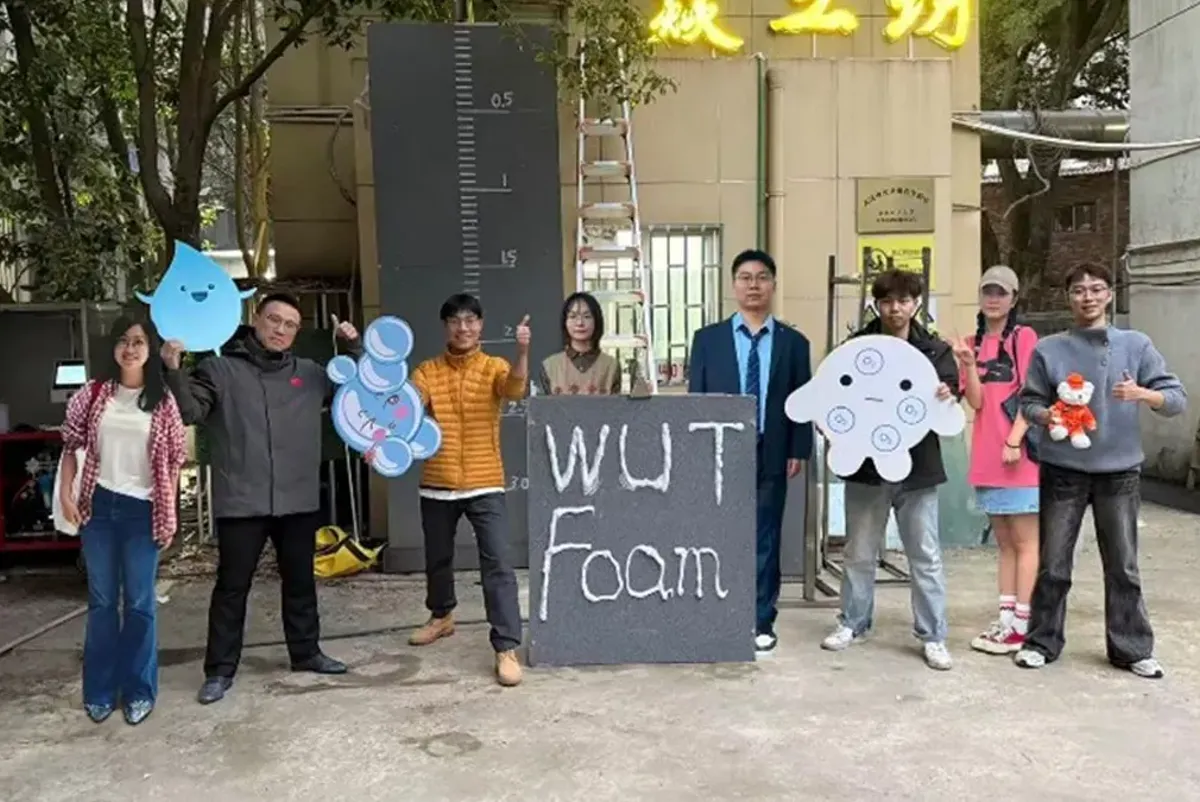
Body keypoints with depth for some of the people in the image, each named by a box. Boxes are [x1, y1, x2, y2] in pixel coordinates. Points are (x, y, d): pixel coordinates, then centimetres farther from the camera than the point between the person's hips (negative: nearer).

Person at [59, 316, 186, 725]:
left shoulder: (162, 400, -1)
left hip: (142, 510, -1)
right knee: (101, 601, 10)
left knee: (139, 603, 5)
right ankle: (100, 690, 22)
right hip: (98, 506, 2)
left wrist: (169, 513, -1)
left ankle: (139, 690, 18)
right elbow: (71, 443, 7)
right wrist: (65, 492, -4)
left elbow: (174, 459, 2)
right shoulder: (94, 393, 3)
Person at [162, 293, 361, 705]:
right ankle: (220, 669, 16)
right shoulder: (220, 369, -2)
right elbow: (189, 412, -11)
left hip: (298, 501, 4)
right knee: (232, 587, 4)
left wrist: (354, 348, 3)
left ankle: (306, 652, 31)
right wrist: (174, 371, -27)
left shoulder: (309, 373, 10)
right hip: (241, 503, -4)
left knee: (300, 582, 16)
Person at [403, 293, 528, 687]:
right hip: (437, 485, 3)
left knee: (497, 564, -9)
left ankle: (507, 649, -5)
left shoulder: (494, 367, -2)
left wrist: (522, 352, -41)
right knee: (437, 559, 20)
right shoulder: (427, 371, 3)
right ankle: (441, 617, 46)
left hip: (485, 485, -3)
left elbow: (516, 390, -23)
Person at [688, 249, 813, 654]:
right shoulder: (707, 338, 5)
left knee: (765, 542, 7)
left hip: (771, 457, 0)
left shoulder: (794, 342, 6)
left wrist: (799, 451, -3)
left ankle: (762, 623, 18)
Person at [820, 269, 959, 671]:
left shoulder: (936, 350, 3)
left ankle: (933, 636, 16)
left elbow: (949, 388, -5)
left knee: (926, 555, 5)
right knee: (859, 552, 13)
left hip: (917, 467, 0)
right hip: (865, 464, 1)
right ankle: (853, 622, 28)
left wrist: (946, 396, -28)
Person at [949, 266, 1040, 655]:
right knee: (1004, 542, 11)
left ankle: (1021, 626, 4)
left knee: (1025, 542, 1)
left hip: (1018, 454, -6)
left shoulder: (1024, 337, -3)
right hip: (987, 458, 6)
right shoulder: (972, 343, 11)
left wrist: (1014, 441, -16)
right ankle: (1006, 619, 17)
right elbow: (976, 401, 1)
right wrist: (968, 362, -14)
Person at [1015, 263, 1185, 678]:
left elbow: (1178, 398, -3)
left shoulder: (1136, 345, 1)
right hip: (1063, 470, 0)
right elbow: (1028, 403, 3)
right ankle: (1042, 641, 20)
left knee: (1123, 567, 8)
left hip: (1119, 471, 1)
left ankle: (1132, 648, 21)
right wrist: (1048, 416, -18)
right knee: (1053, 565, 7)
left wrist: (1142, 394, -22)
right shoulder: (1048, 349, 0)